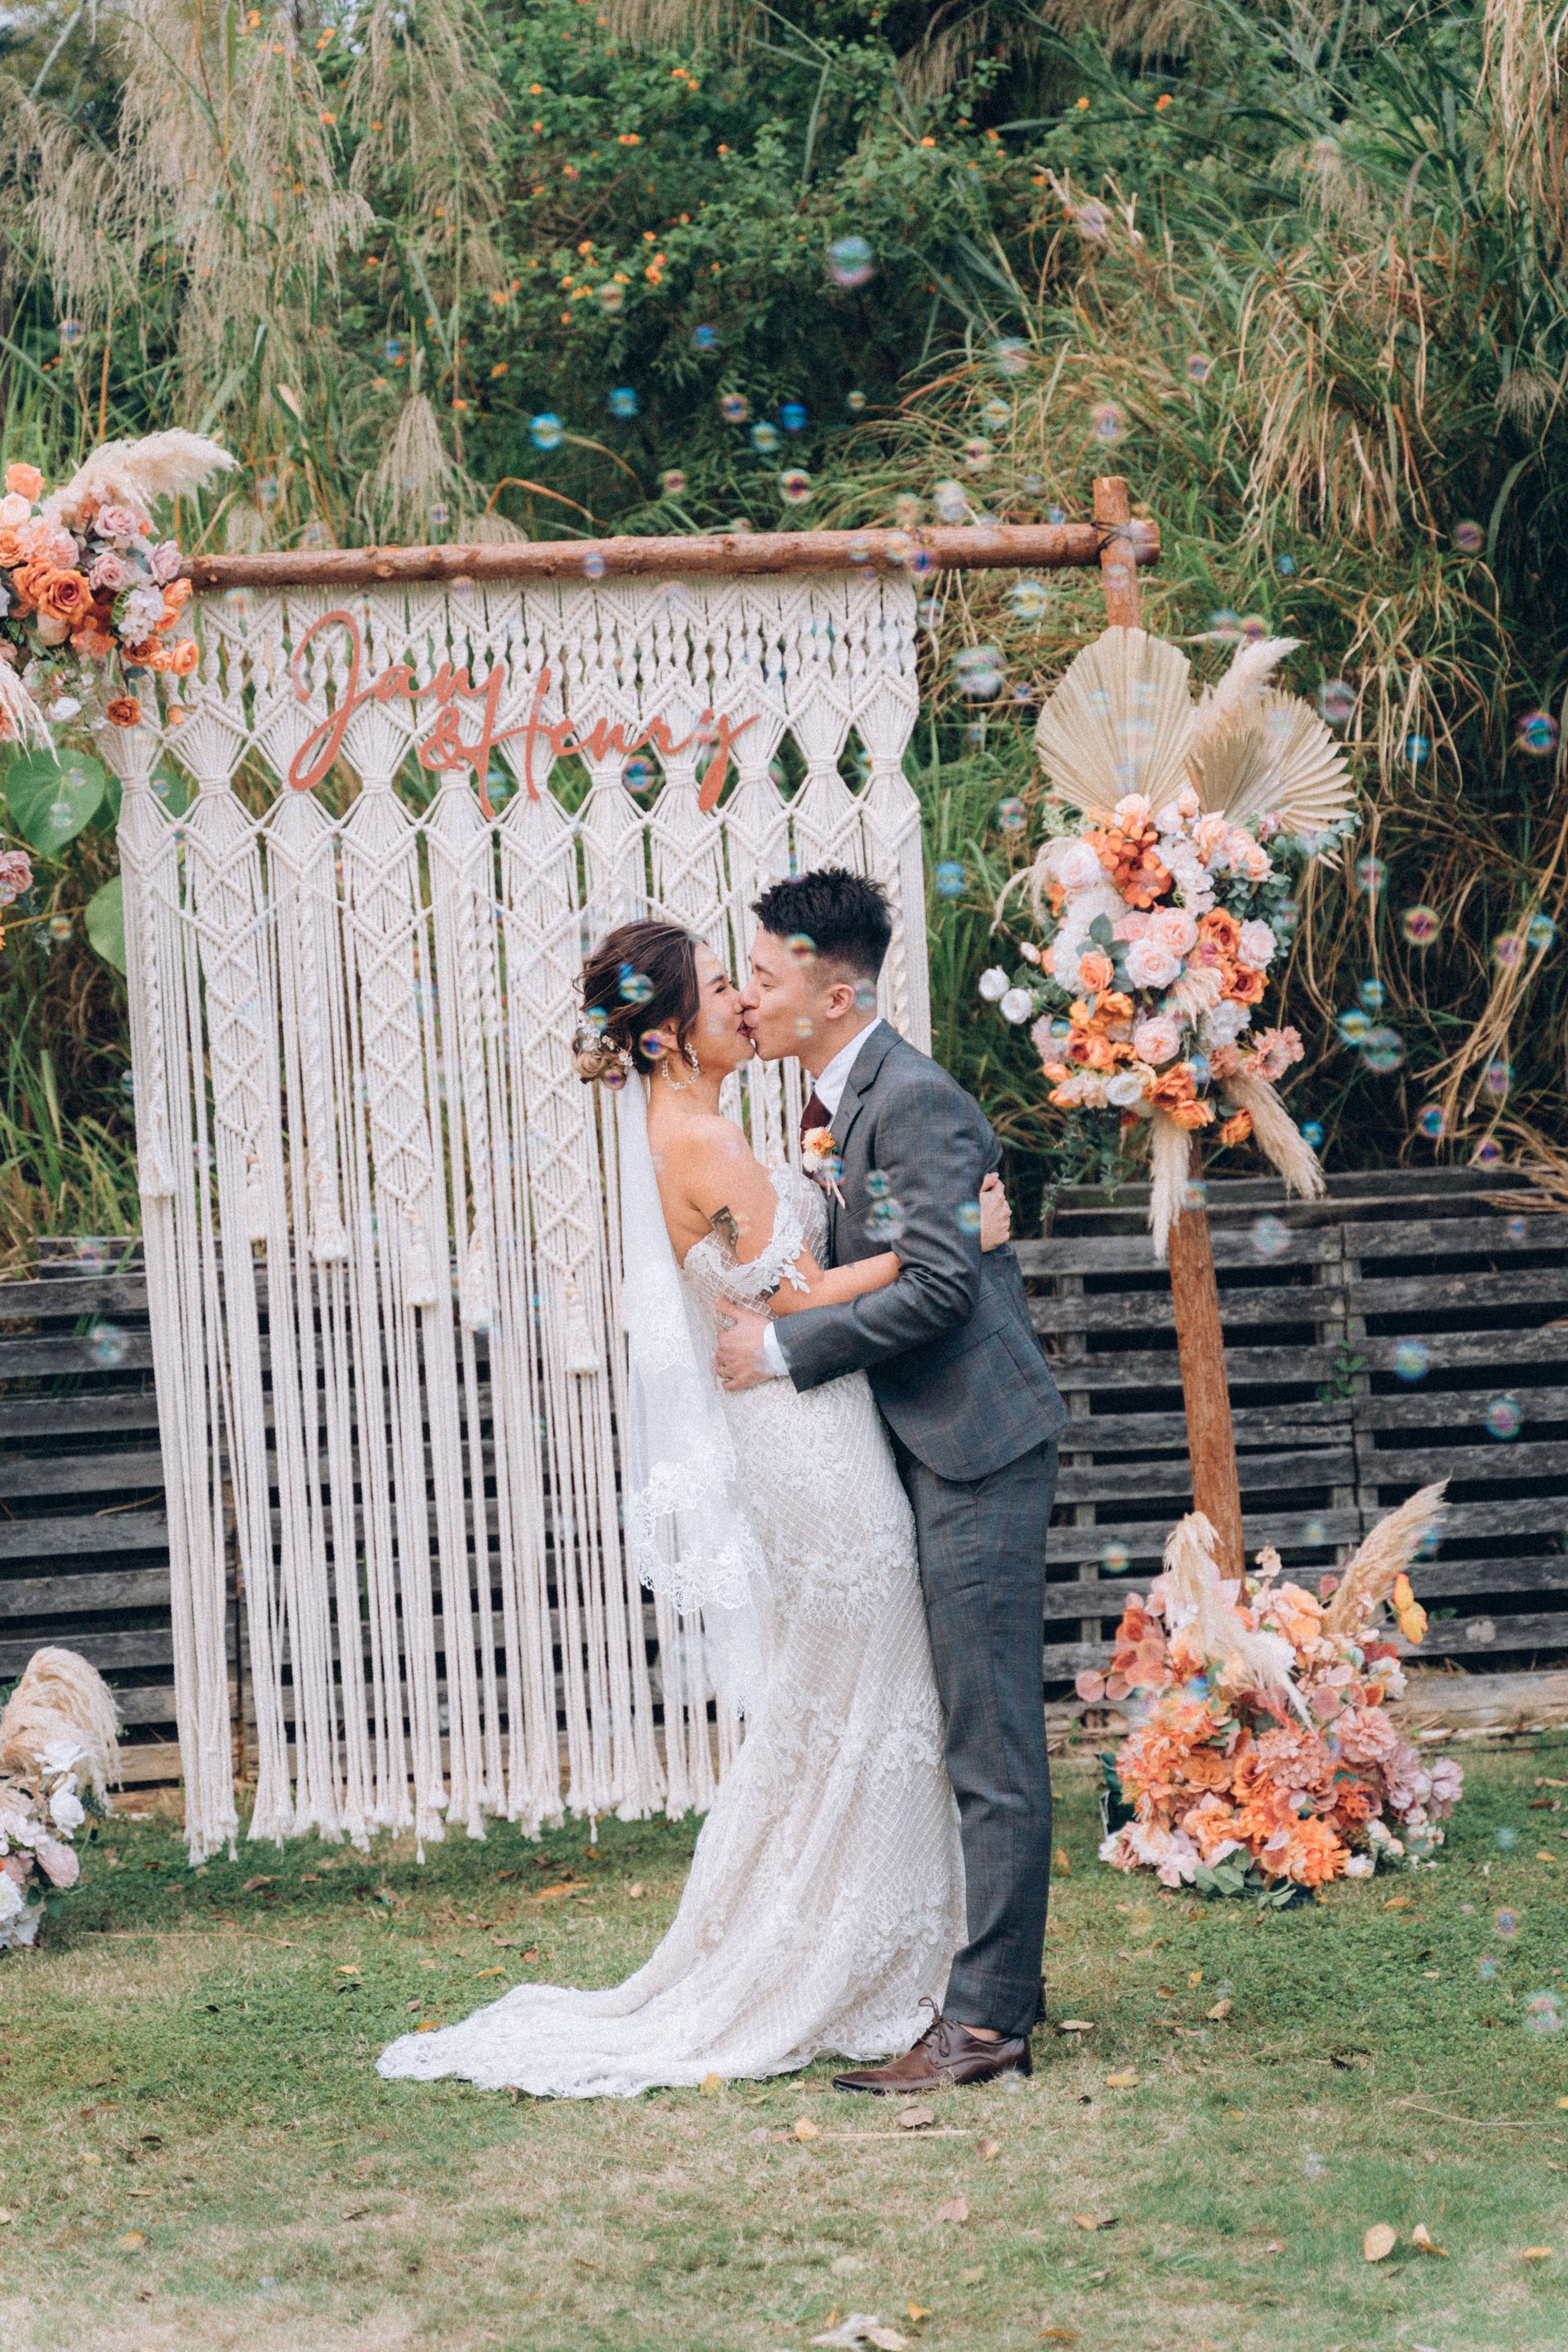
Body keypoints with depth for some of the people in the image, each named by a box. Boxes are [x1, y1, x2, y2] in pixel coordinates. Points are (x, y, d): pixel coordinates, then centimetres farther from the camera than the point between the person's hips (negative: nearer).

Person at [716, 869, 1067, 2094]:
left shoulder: (917, 1103, -16)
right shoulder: (839, 1103, 15)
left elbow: (935, 1285, -23)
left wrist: (784, 1347, -18)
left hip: (978, 1453, -10)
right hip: (926, 1453, 10)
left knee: (991, 1745, -7)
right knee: (967, 1734, 14)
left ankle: (987, 2018, -6)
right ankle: (1000, 1979, 22)